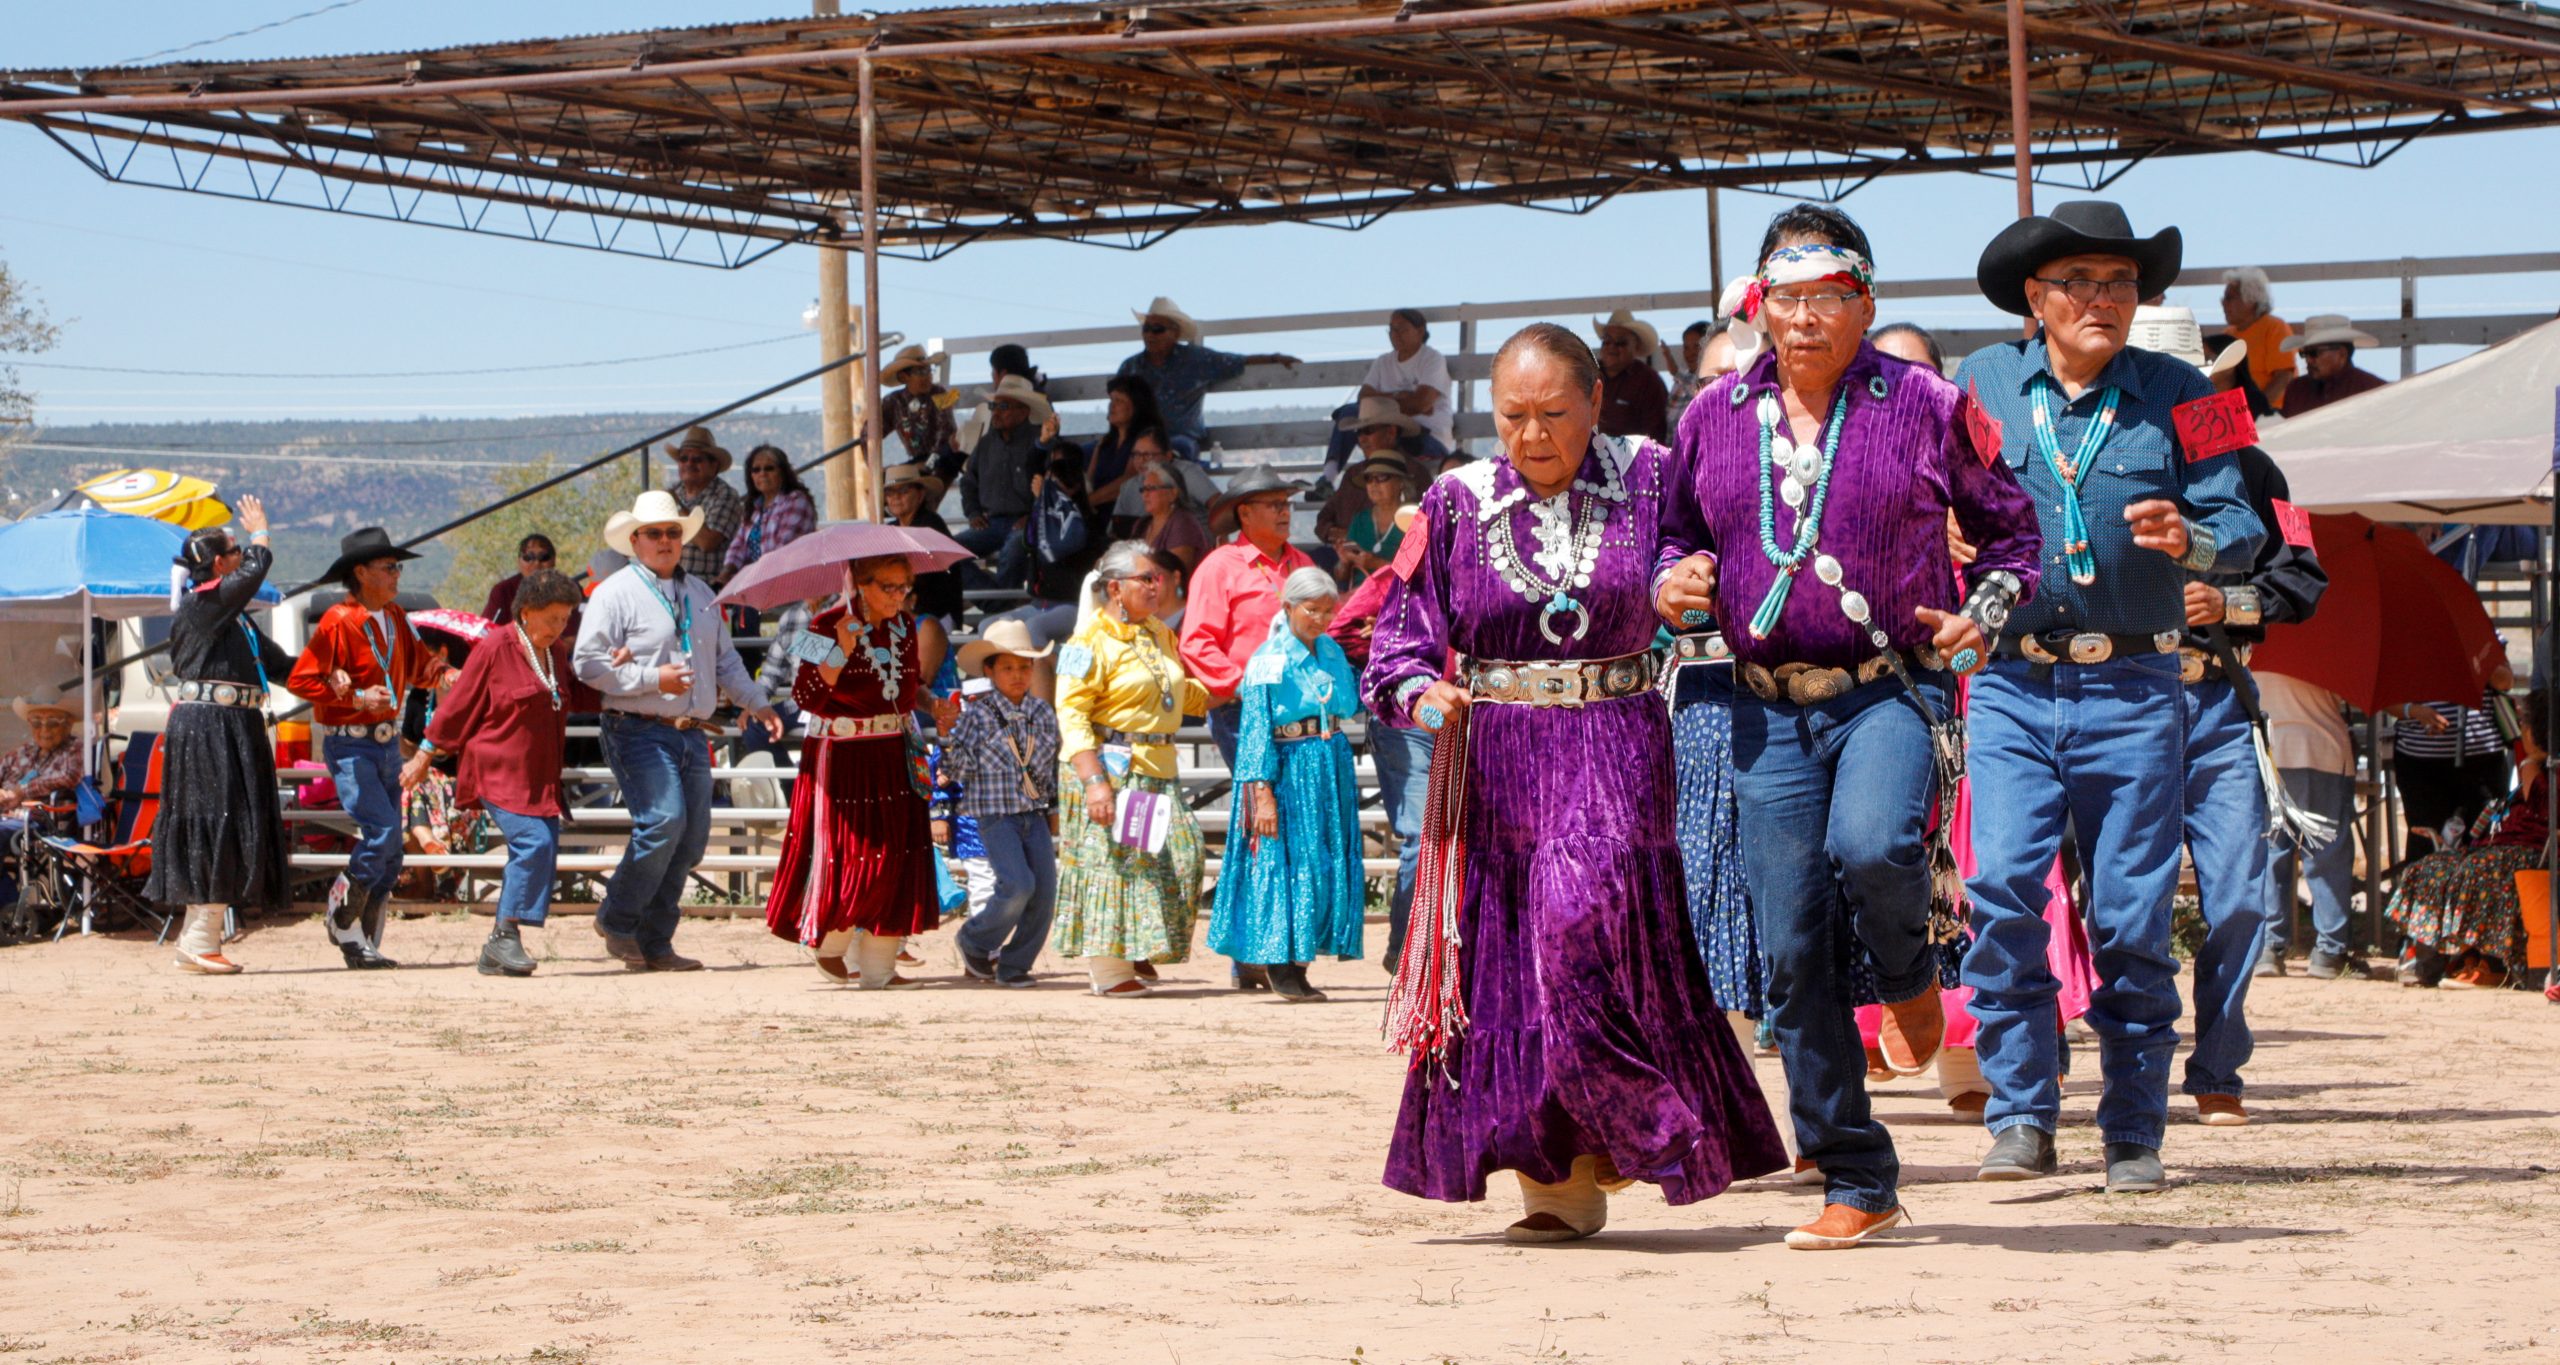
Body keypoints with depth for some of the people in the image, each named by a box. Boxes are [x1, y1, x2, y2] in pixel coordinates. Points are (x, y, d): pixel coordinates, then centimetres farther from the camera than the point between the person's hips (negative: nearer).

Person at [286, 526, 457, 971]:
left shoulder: (395, 618, 9)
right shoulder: (339, 622, -13)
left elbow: (417, 661, 19)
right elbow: (300, 680, -15)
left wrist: (443, 673, -4)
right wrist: (357, 698, -22)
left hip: (387, 742, 8)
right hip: (350, 745, -8)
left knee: (390, 851, 6)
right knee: (381, 829, -19)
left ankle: (366, 944, 14)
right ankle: (343, 922, -2)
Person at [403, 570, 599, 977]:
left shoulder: (555, 652, 13)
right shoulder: (495, 648, -8)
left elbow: (576, 696, 29)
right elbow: (458, 706, -2)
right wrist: (424, 756, 2)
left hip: (538, 776, 7)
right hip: (499, 771, -7)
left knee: (541, 855, 1)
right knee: (534, 841, -22)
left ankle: (497, 954, 7)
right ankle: (505, 934, -14)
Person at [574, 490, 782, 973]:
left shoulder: (699, 593, 19)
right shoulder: (616, 593, -2)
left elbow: (726, 659, 28)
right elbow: (588, 662, -10)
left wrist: (757, 704, 18)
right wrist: (652, 679, -14)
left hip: (693, 733, 7)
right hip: (641, 730, -7)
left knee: (693, 836, 2)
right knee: (664, 821, -21)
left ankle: (655, 943, 10)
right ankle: (617, 920, -3)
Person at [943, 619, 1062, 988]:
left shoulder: (1044, 714, 9)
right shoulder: (976, 713, -5)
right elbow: (956, 770, -5)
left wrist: (1054, 812, 17)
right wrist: (947, 734, -19)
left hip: (1035, 815, 5)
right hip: (996, 815, -5)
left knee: (1045, 890, -4)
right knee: (1018, 885, -19)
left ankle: (1014, 965, 10)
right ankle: (974, 942, 6)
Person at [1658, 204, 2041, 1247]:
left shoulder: (1926, 407, 0)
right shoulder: (1716, 415, 8)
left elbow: (2010, 526, 10)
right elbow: (1674, 531, 22)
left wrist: (1981, 617, -6)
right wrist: (1675, 586, 0)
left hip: (1893, 689, -3)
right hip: (1769, 707, 3)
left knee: (1872, 847, -34)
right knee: (1794, 952, 0)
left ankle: (1910, 976, 4)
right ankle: (1856, 1184, 12)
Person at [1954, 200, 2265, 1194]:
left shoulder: (2178, 395, 4)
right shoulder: (1982, 386, 7)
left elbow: (2243, 529, -3)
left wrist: (2189, 537, -24)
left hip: (2133, 689, 0)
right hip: (2012, 686, 1)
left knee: (2132, 918, 1)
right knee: (2001, 893, -14)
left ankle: (2133, 1136, 12)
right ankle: (2022, 1118, -5)